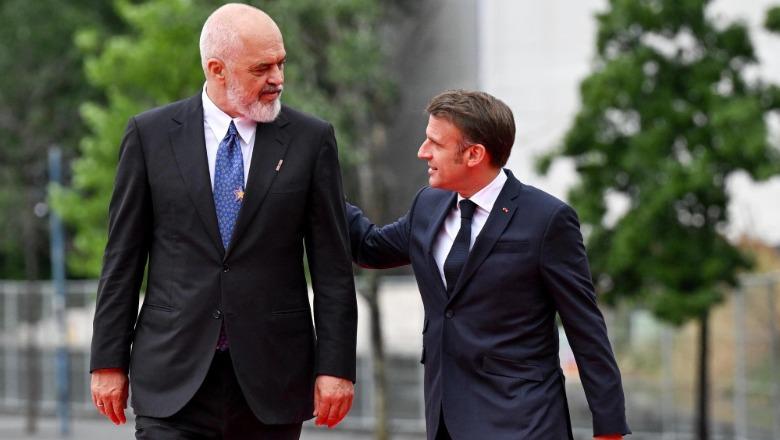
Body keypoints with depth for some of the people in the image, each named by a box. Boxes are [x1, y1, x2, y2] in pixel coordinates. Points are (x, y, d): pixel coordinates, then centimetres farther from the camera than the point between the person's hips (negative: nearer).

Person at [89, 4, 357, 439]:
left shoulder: (311, 139, 2)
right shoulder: (151, 135, 2)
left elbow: (333, 267, 2)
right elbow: (123, 258, 5)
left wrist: (336, 367, -3)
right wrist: (108, 362, 3)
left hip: (271, 378, 1)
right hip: (175, 376, -1)